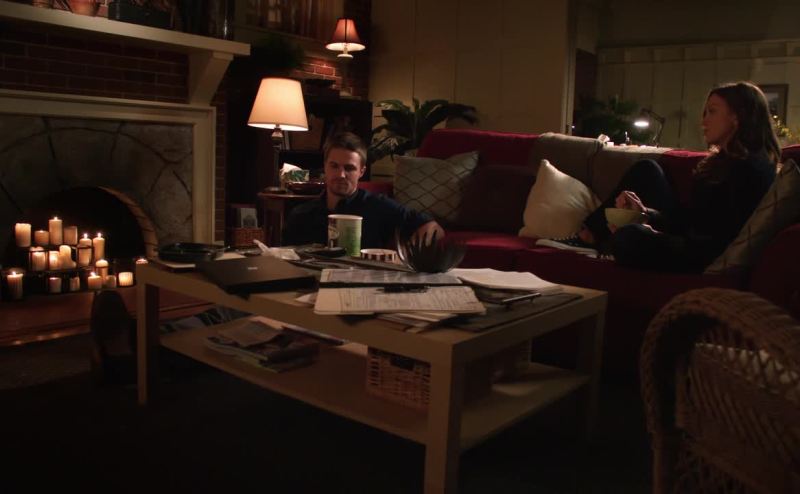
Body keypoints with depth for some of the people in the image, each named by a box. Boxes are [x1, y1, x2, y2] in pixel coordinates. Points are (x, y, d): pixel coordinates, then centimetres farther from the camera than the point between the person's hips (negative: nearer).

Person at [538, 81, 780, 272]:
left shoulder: (750, 168, -17)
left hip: (707, 259, -10)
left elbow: (725, 241, -24)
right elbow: (692, 218, 10)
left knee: (631, 237, -37)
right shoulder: (722, 160, 13)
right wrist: (645, 213, -6)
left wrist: (651, 232, -24)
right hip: (683, 237, 10)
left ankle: (595, 241, 1)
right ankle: (587, 236, 6)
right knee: (645, 169, 11)